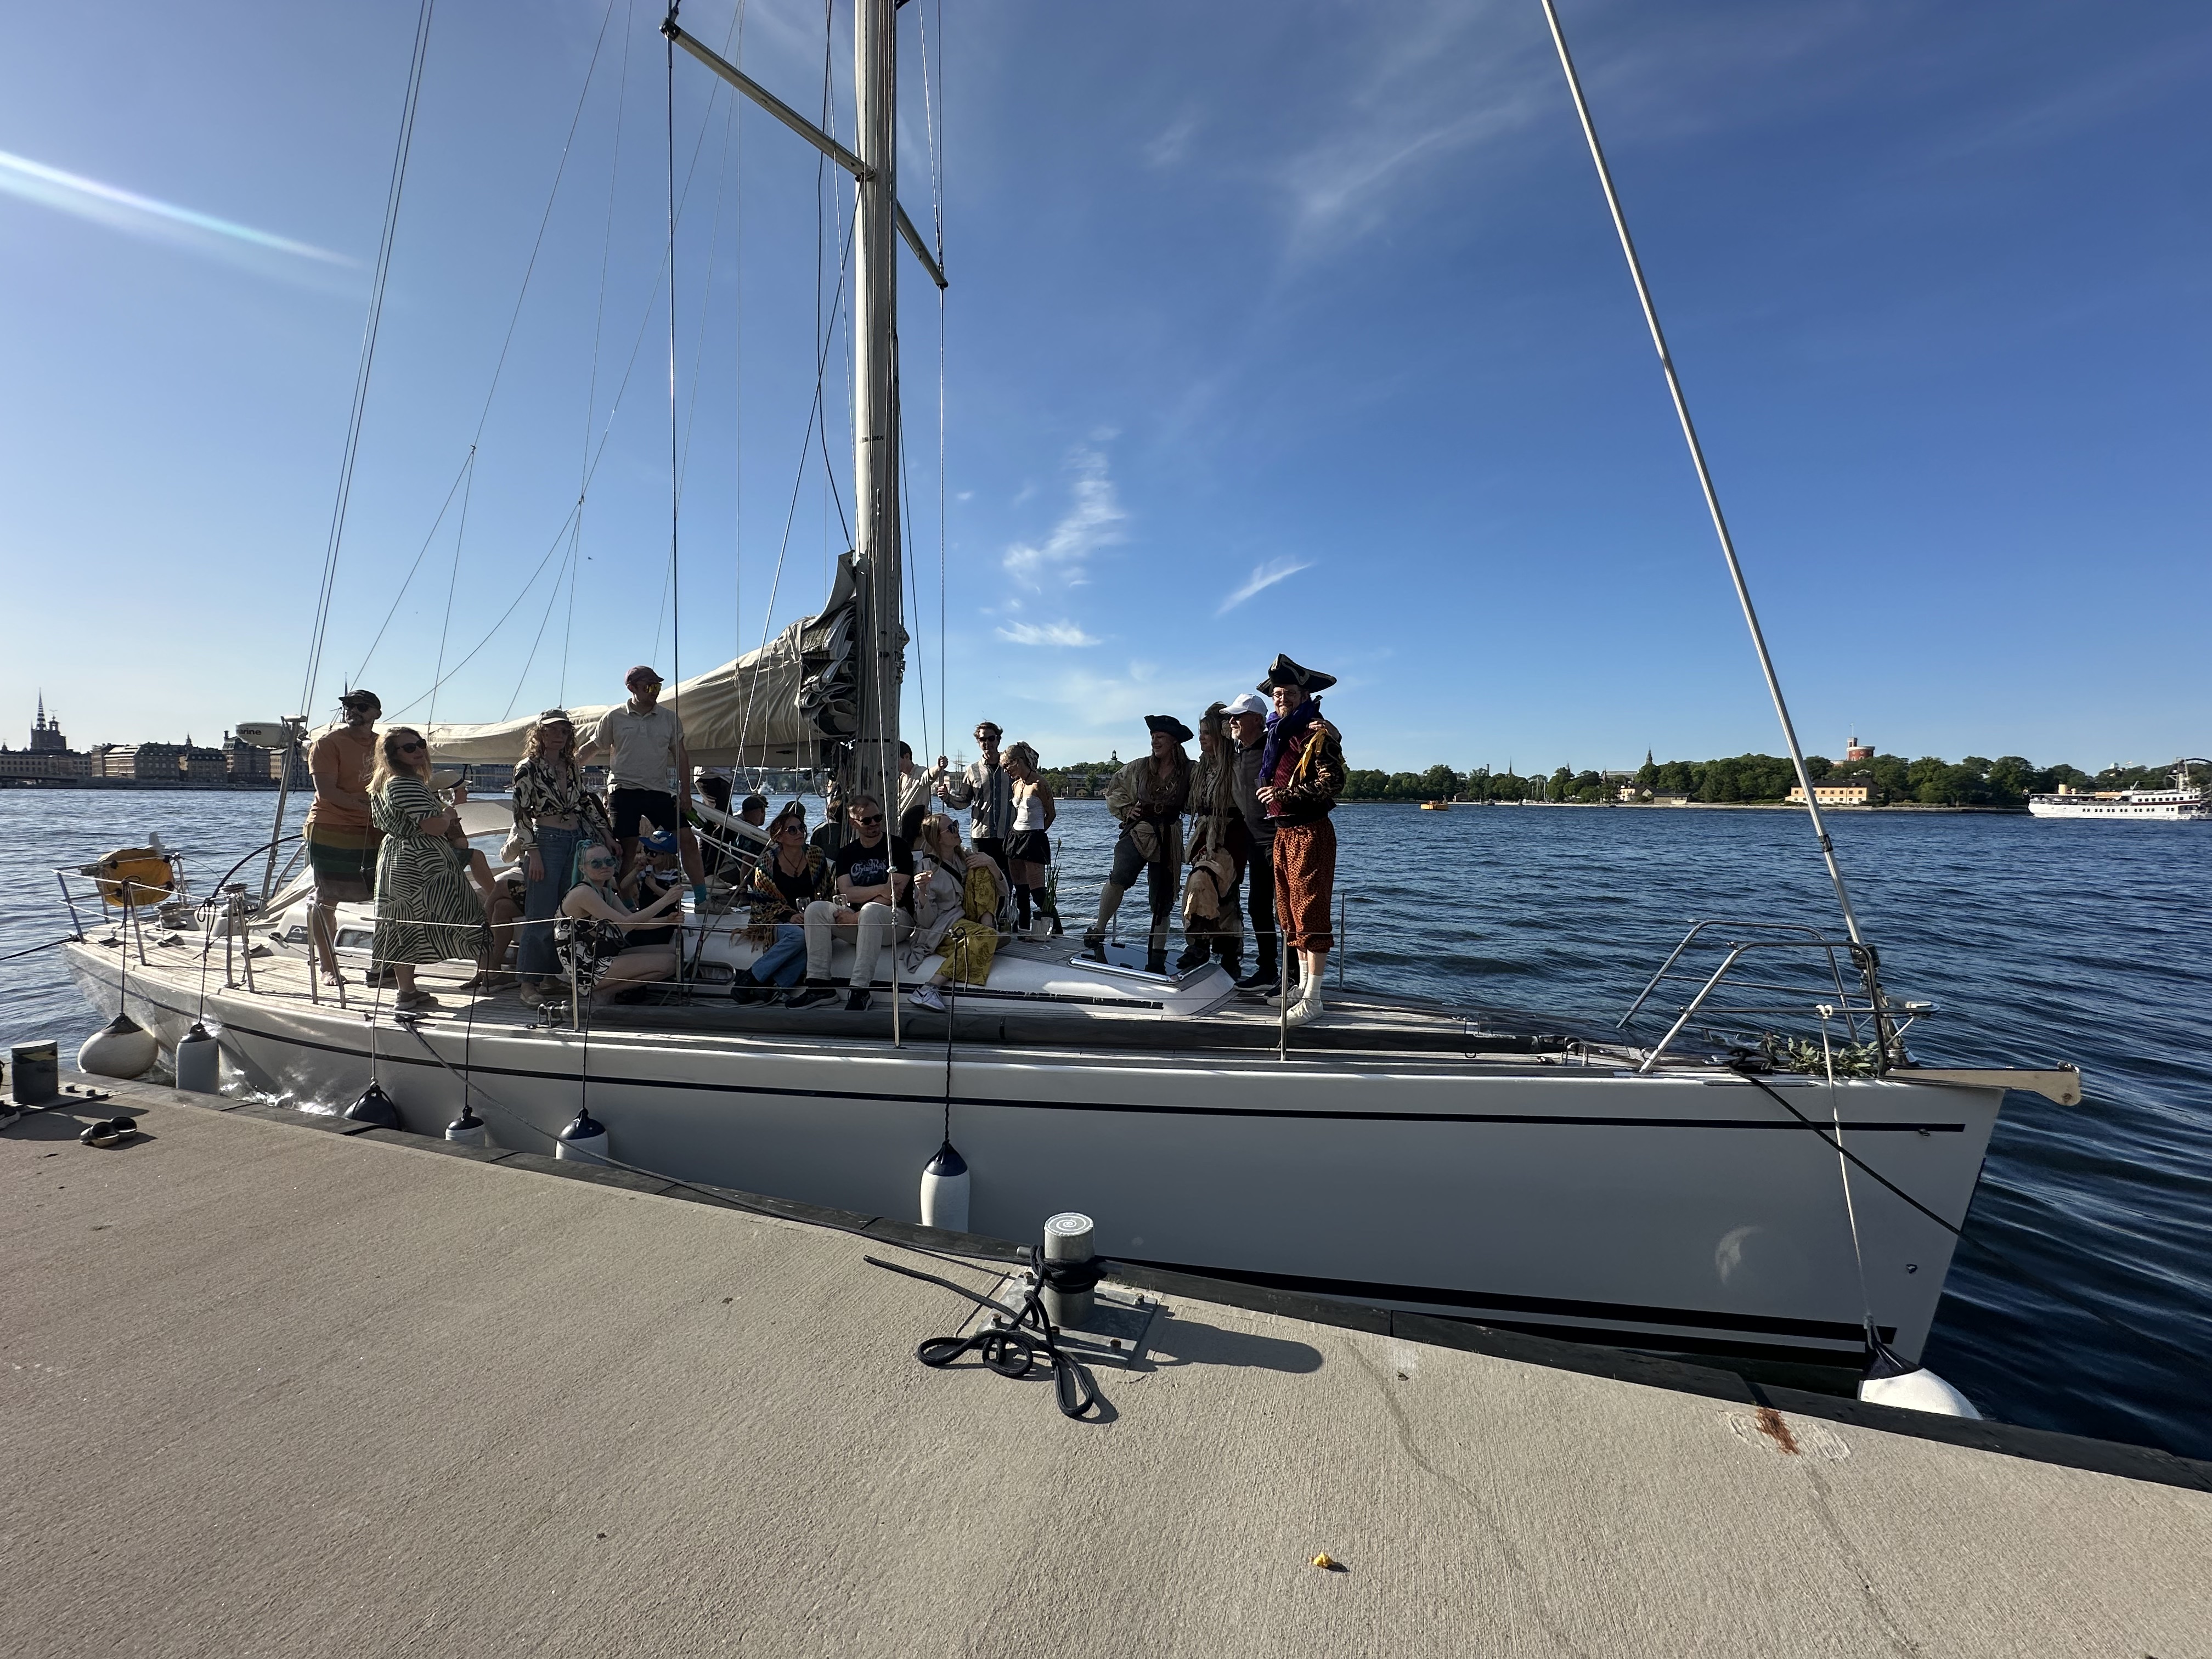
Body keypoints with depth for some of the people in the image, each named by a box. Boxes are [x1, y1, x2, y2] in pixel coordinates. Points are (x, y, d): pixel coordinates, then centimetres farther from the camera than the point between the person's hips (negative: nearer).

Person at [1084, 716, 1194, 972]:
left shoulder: (1190, 772, -2)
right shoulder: (1139, 767, 4)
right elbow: (1114, 790, 17)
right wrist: (1126, 810, 3)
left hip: (1168, 841, 0)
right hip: (1137, 833, 0)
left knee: (1163, 899, 7)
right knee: (1119, 878, -25)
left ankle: (1157, 958, 19)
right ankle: (1098, 929, -7)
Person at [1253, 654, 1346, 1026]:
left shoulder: (1317, 734, -9)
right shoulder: (1277, 734, 16)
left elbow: (1332, 783, -18)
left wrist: (1284, 794, -21)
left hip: (1310, 832, -8)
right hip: (1283, 832, 8)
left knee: (1310, 913, -6)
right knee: (1290, 912, 12)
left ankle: (1313, 999, 0)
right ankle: (1302, 985, 23)